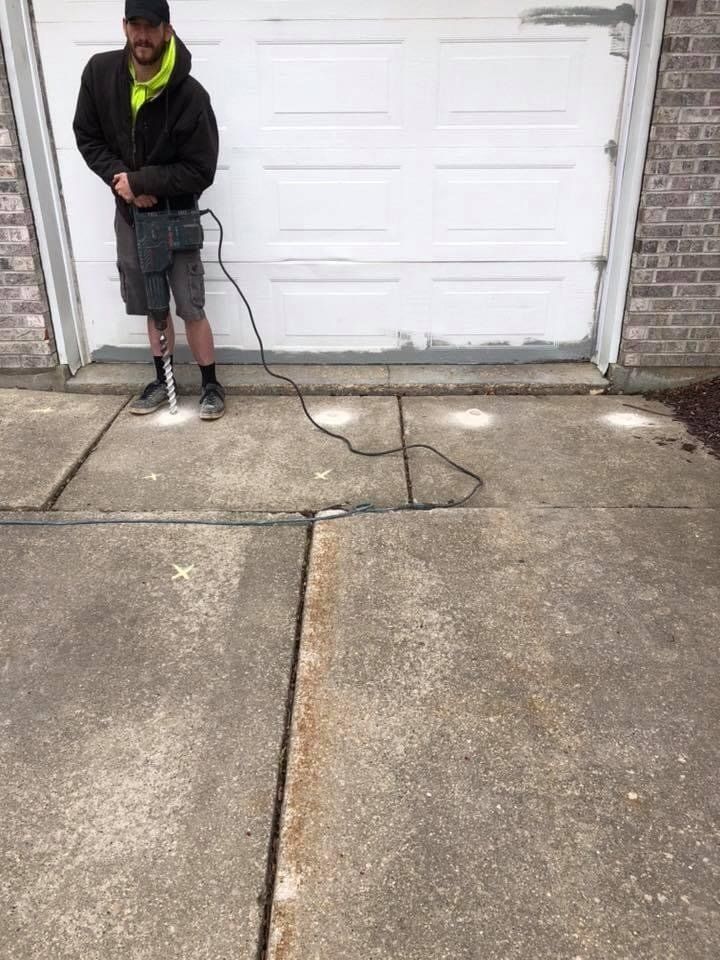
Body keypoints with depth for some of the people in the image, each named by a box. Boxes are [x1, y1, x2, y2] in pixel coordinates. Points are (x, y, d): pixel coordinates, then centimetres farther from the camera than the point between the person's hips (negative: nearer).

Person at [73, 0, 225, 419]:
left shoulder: (190, 95, -20)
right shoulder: (100, 72, -7)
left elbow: (200, 172, -18)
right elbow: (87, 136, 2)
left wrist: (140, 180, -21)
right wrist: (121, 178, -14)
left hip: (174, 215, -4)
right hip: (129, 214, 4)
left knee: (191, 307, -2)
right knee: (153, 305, 14)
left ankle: (211, 385, 14)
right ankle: (163, 381, 28)